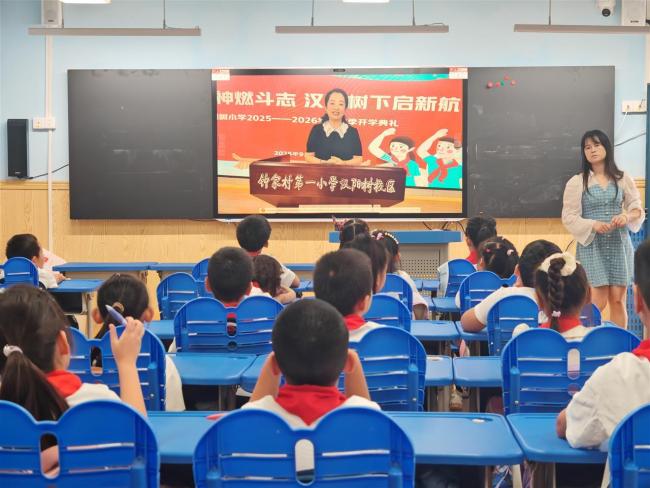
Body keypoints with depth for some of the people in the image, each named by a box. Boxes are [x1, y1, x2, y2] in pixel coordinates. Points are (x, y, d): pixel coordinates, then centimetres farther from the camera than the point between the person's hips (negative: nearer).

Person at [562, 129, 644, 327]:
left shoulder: (623, 179, 8)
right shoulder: (576, 182, 0)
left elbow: (637, 208, 10)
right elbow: (569, 217, -3)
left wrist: (627, 216, -13)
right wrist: (593, 225, -18)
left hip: (619, 244, 3)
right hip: (591, 245, -2)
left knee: (618, 300, 2)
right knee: (598, 302, -10)